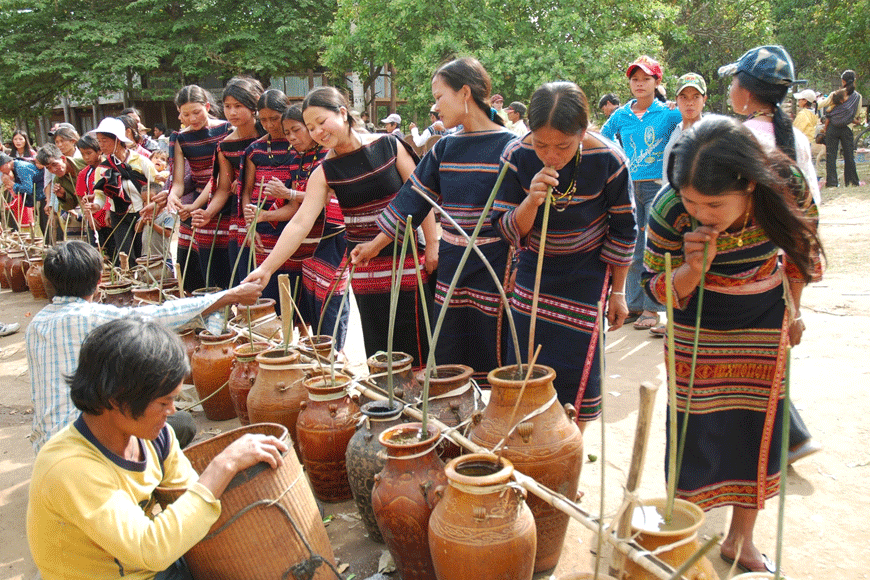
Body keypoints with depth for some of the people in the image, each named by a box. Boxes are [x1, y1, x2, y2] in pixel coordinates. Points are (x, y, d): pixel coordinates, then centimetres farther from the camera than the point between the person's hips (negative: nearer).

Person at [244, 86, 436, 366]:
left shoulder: (389, 145, -4)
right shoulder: (325, 173, -1)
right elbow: (300, 223, -7)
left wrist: (432, 246, -4)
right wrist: (266, 268, -15)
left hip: (407, 258, -2)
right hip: (364, 267, 2)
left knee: (417, 343, 1)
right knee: (379, 346, 6)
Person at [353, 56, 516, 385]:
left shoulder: (508, 147, -7)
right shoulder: (445, 148, 9)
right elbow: (414, 198, 14)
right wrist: (377, 244, 16)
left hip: (493, 272, -5)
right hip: (451, 269, 6)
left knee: (491, 365, 3)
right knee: (449, 367, 12)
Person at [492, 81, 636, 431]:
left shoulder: (608, 160, -21)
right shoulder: (516, 157, -18)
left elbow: (623, 230, -6)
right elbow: (505, 229, -13)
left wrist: (618, 291, 0)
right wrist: (531, 202, -34)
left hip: (587, 274, -2)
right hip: (535, 268, 2)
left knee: (577, 372, 1)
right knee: (524, 367, 3)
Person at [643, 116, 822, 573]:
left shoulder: (787, 186, -24)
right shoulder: (669, 210, -28)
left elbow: (802, 245, 0)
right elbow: (656, 287, -14)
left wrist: (792, 310, 6)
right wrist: (694, 269, -34)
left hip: (766, 321, 2)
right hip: (699, 328, -2)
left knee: (760, 428, 9)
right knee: (696, 431, 1)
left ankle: (740, 542, 29)